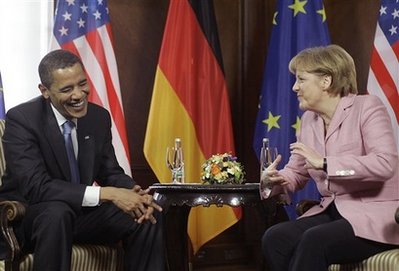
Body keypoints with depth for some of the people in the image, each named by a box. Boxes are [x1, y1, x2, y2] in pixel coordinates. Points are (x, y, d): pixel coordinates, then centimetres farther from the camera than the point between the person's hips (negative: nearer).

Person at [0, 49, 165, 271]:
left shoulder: (99, 117, 0)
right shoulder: (21, 119, -18)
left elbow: (111, 173, 7)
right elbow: (35, 186, -28)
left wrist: (134, 192, -18)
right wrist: (107, 194, -35)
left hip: (81, 213, 6)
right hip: (29, 217, -5)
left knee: (150, 215, -13)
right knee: (57, 212, -37)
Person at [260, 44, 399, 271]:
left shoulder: (367, 107, -8)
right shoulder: (309, 119, 12)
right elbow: (297, 172, 17)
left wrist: (325, 163, -26)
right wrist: (273, 181, -7)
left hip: (376, 214, -7)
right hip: (333, 212, 7)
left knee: (314, 241, -31)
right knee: (274, 238, -17)